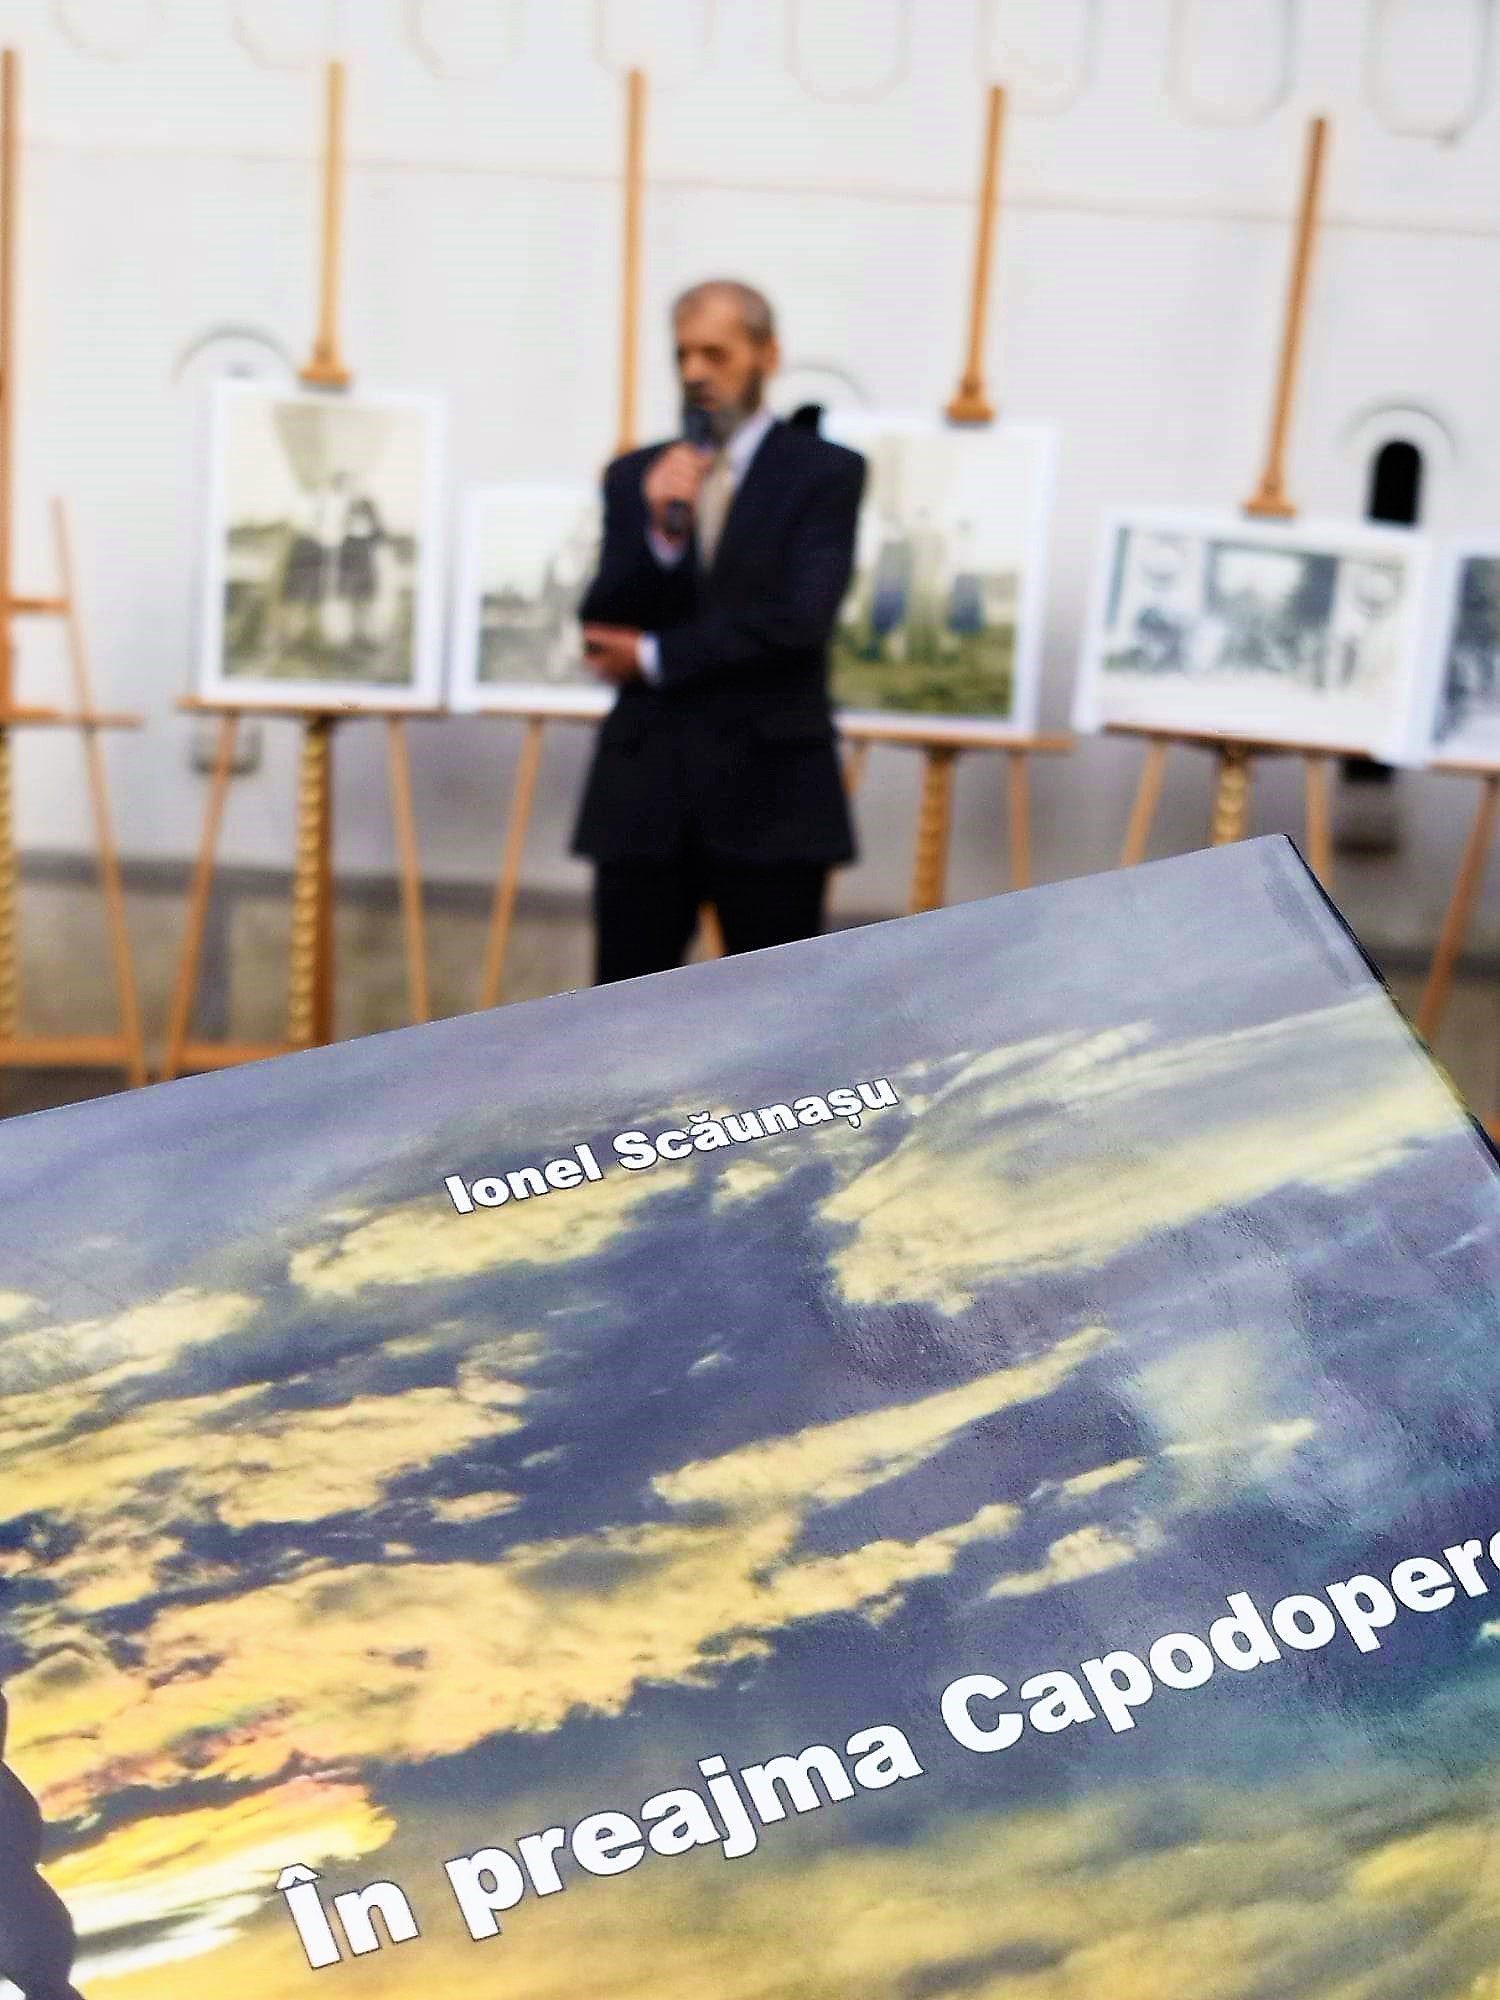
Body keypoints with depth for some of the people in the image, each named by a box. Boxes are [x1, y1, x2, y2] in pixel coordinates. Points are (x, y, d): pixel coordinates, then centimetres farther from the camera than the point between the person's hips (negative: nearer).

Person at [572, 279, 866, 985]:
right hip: (644, 786, 3)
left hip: (769, 787, -3)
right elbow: (602, 630, 3)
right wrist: (661, 532, -15)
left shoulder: (825, 472, 1)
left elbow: (800, 617, -12)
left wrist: (655, 657, -6)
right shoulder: (636, 477, 11)